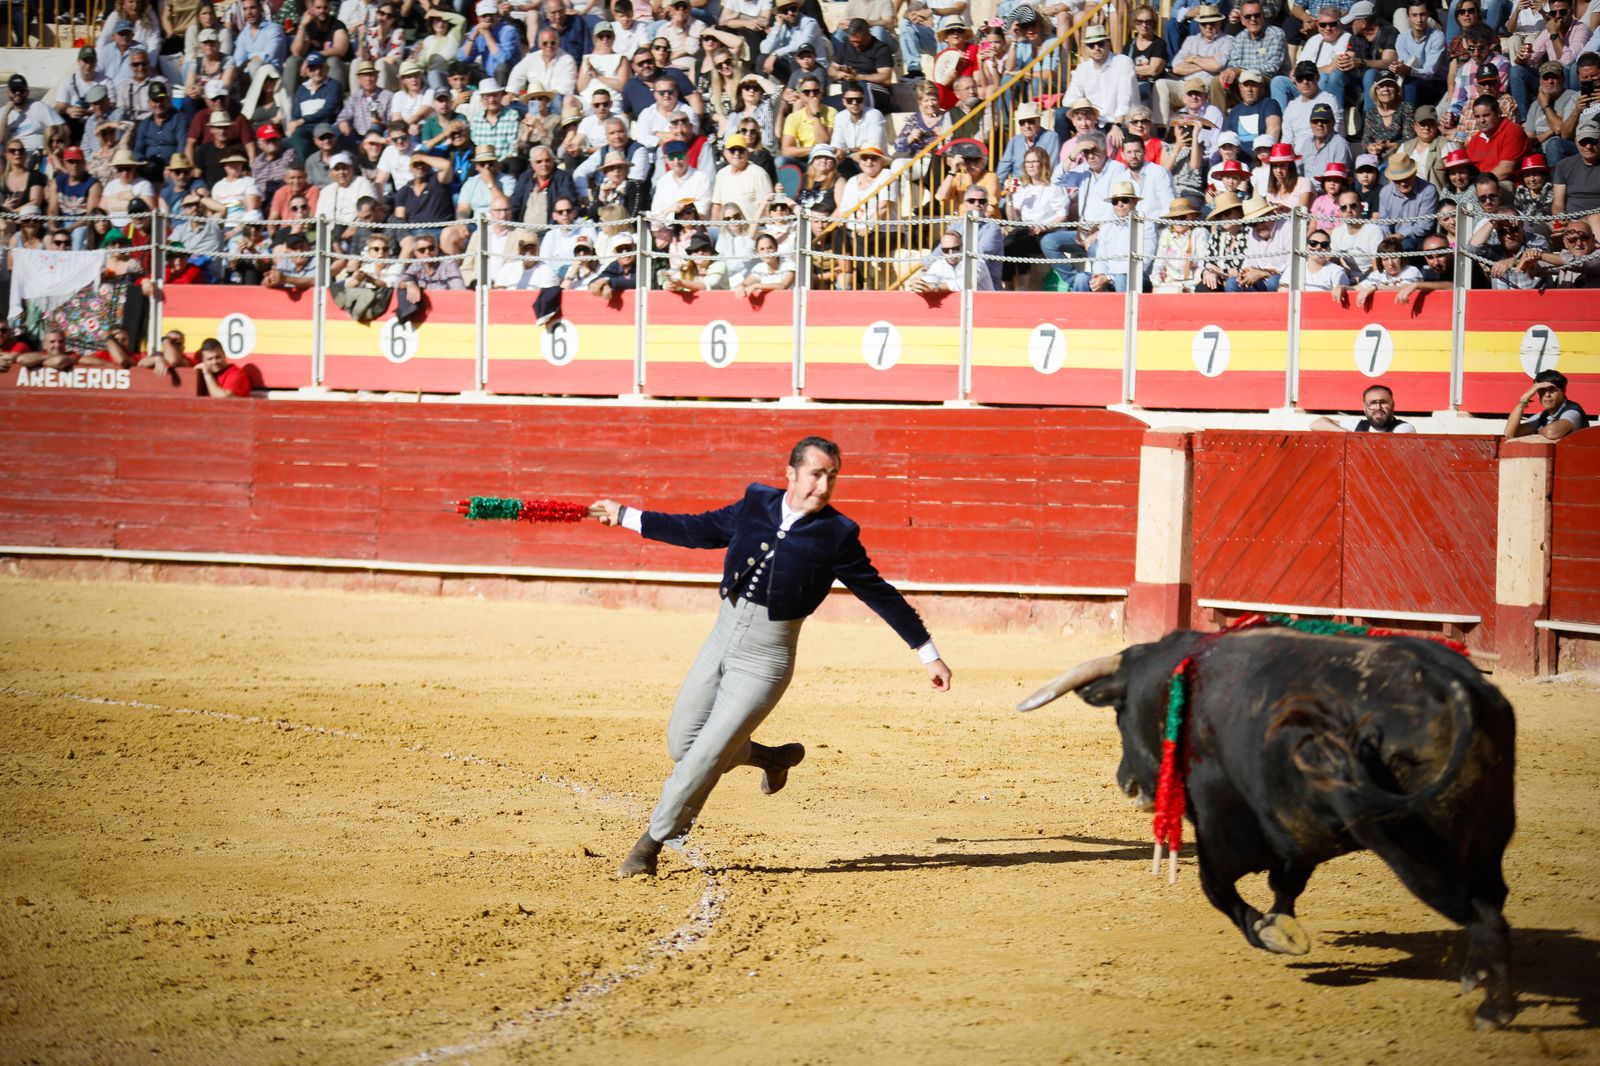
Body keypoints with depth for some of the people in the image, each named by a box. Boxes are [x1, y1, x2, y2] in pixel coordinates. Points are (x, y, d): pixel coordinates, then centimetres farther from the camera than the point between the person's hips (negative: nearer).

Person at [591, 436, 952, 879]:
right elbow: (699, 530, 19)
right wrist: (626, 517, 24)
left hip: (766, 659, -5)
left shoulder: (837, 535, -7)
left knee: (705, 757, -7)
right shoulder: (756, 503, 4)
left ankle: (650, 846, 9)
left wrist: (928, 654, -1)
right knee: (681, 744, 9)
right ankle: (774, 758, 32)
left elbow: (880, 594, -2)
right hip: (720, 642, 5)